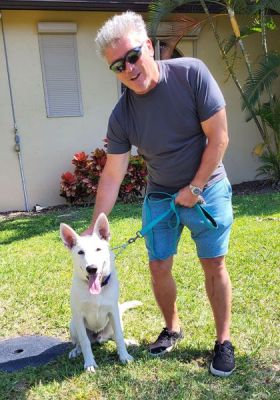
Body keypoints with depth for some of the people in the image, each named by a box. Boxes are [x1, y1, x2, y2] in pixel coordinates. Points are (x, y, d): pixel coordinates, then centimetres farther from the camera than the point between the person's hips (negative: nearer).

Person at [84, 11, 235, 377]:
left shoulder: (191, 73, -19)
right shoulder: (121, 116, -13)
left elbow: (218, 137, -16)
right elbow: (112, 176, -9)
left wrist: (195, 189, -14)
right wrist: (94, 226, -11)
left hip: (207, 188, -2)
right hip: (160, 195, 3)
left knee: (214, 266, 2)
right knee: (159, 267, 5)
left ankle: (224, 341, 20)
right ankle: (172, 328, 31)